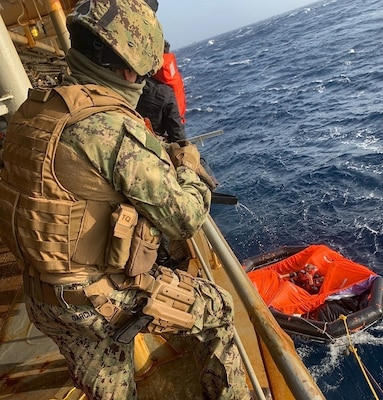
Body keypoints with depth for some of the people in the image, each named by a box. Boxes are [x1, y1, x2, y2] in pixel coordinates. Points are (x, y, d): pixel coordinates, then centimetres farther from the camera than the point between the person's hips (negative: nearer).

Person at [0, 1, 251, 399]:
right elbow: (185, 218, -19)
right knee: (216, 308, 16)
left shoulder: (33, 110, 1)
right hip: (101, 300, -7)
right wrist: (188, 166, 1)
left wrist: (161, 156, 14)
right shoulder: (114, 126, -25)